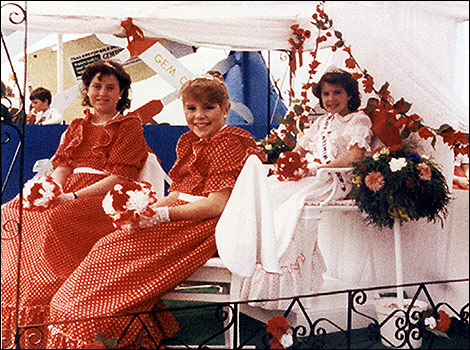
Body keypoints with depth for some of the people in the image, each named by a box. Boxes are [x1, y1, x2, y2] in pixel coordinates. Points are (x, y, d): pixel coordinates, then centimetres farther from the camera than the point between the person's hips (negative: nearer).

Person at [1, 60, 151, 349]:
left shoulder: (130, 126, 6)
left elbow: (119, 179, -5)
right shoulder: (78, 126, 24)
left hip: (104, 201, -6)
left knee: (51, 222, -34)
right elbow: (63, 165, 14)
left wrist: (73, 197, -15)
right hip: (66, 197, 6)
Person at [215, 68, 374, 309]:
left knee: (289, 201, -33)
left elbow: (354, 158, -10)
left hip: (335, 182, -7)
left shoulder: (359, 120, 6)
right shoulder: (321, 122, 28)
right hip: (307, 178, 7)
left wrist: (319, 168, -17)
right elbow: (299, 150, 23)